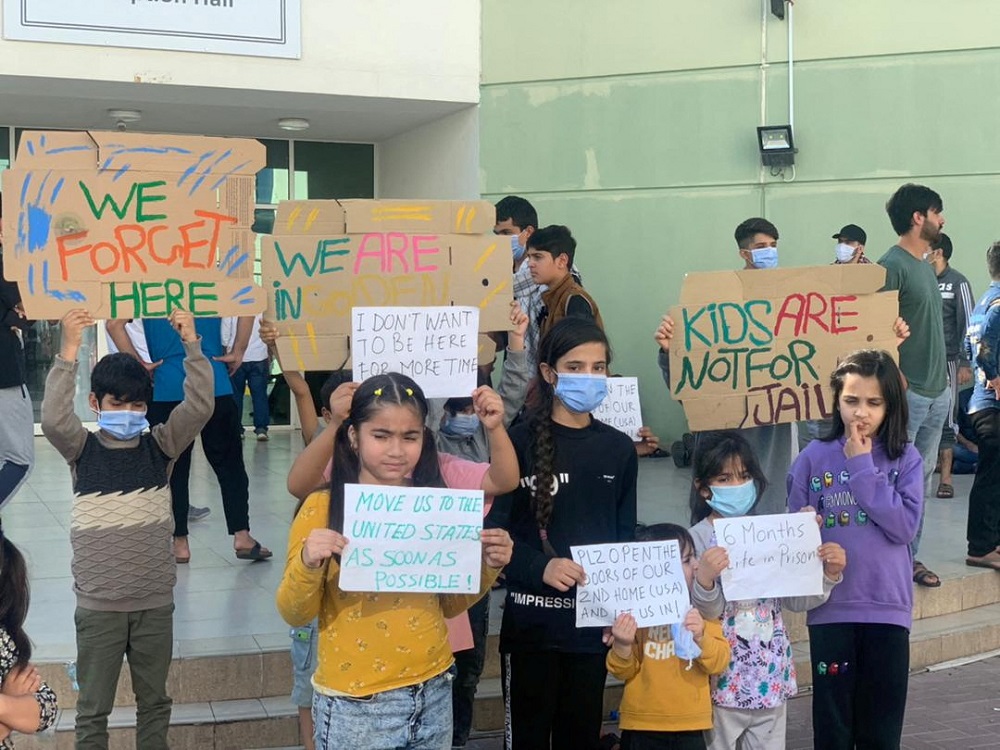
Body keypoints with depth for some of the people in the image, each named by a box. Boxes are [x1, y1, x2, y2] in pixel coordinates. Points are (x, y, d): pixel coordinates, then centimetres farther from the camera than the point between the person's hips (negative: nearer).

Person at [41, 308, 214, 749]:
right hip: (98, 604, -2)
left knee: (154, 701, 16)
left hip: (155, 601, 2)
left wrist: (191, 345, -22)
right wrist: (69, 350, -31)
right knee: (93, 708, 9)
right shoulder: (82, 450, -5)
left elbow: (199, 407, -13)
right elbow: (53, 418, -25)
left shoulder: (160, 447, 0)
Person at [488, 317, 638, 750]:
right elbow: (494, 531, -8)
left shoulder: (619, 449, 8)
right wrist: (541, 567, -23)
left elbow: (626, 535, 13)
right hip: (532, 620, -4)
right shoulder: (521, 441, -5)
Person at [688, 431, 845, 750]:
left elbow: (795, 600, 5)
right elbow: (704, 615, -15)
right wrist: (704, 580, -34)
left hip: (771, 675, 4)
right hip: (723, 678, -4)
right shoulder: (697, 539, -10)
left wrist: (828, 574, -10)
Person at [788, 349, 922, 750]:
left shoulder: (905, 458, 0)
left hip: (888, 607, 0)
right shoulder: (815, 457, -1)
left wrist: (863, 468, -13)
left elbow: (905, 526, -14)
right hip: (830, 607, 0)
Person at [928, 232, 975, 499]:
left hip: (946, 360, -4)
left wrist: (966, 364, -10)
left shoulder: (957, 283, -2)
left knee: (945, 421, 0)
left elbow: (968, 324, -4)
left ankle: (945, 478, 4)